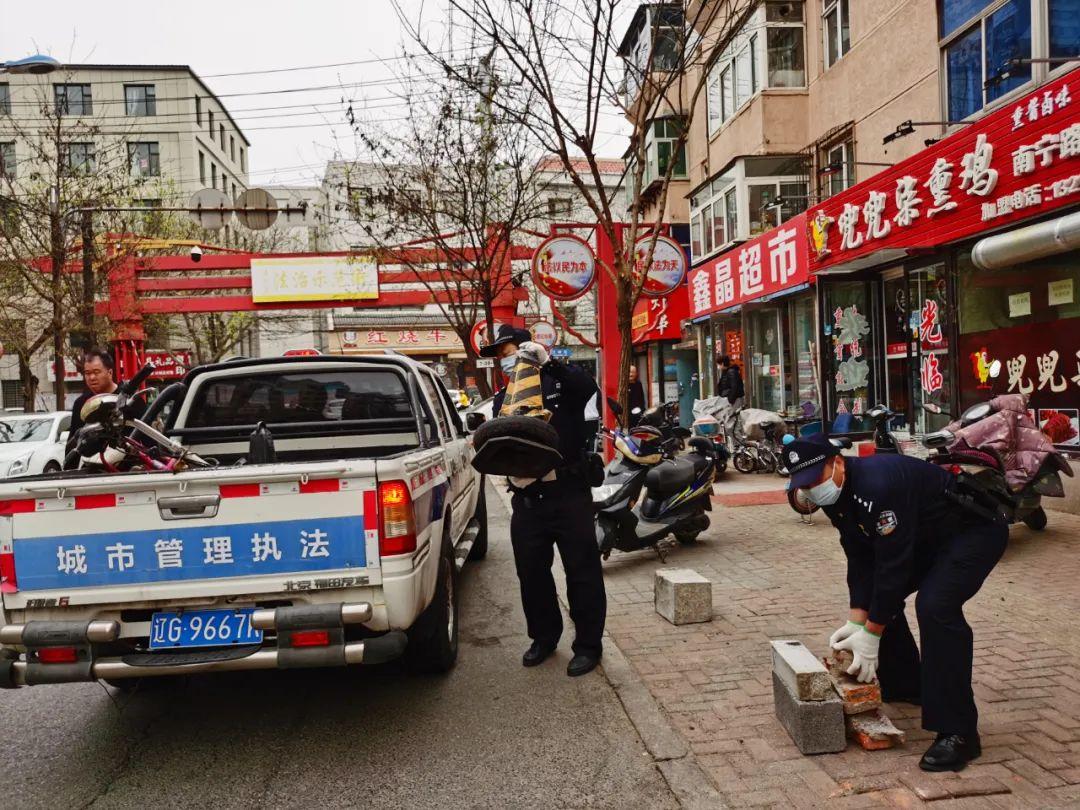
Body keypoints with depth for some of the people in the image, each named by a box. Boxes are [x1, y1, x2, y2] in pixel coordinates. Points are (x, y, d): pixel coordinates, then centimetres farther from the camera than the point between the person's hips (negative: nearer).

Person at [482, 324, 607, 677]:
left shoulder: (561, 381, 0)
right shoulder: (503, 398, 14)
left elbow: (588, 387, -22)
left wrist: (548, 362, -34)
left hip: (568, 493, -5)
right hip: (527, 498, 5)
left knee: (582, 570, 3)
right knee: (531, 571, 13)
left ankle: (588, 644, 16)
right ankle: (544, 636, 31)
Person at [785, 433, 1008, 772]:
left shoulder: (878, 483, -35)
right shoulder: (836, 495, -5)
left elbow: (892, 563, -31)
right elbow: (861, 559, -1)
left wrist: (870, 634, -24)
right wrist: (856, 621, -7)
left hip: (975, 530, -10)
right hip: (927, 538, 10)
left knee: (936, 607, -28)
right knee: (877, 596, 9)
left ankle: (958, 732, -20)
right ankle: (904, 686, 27)